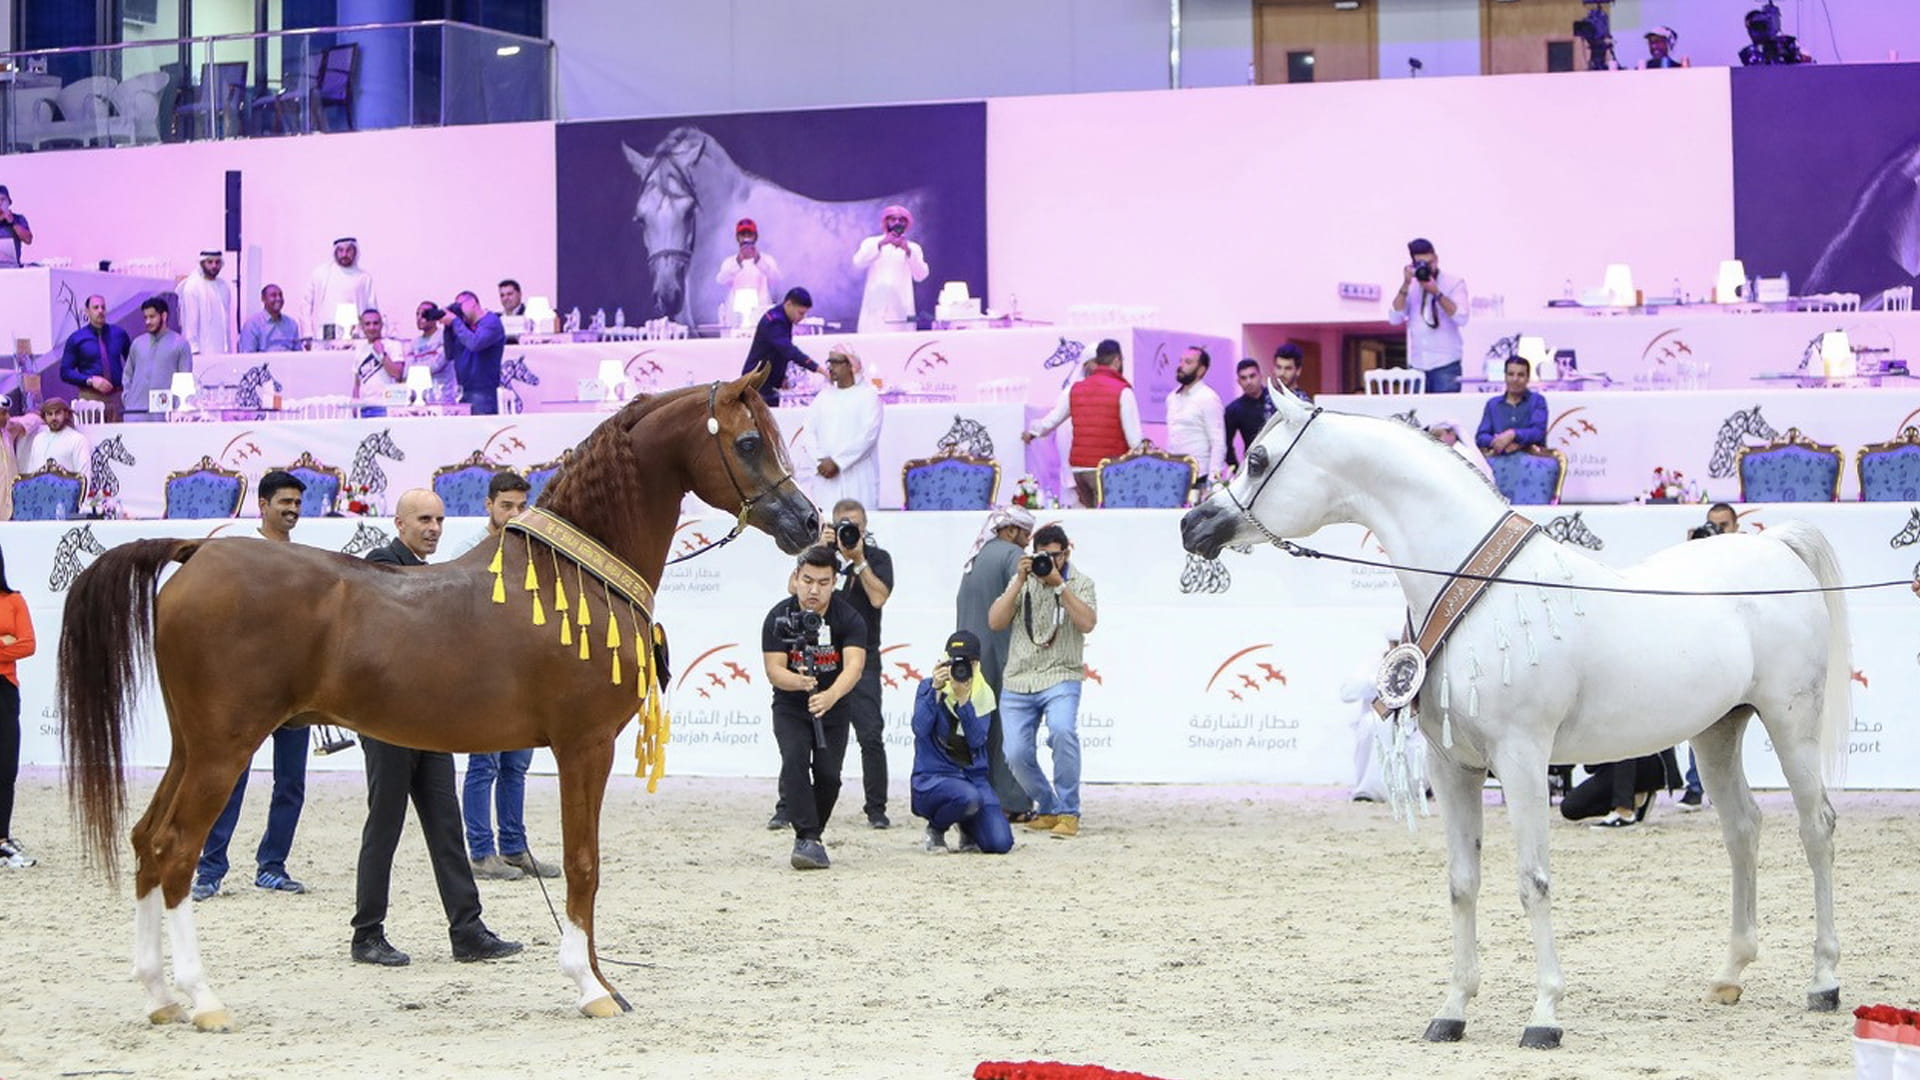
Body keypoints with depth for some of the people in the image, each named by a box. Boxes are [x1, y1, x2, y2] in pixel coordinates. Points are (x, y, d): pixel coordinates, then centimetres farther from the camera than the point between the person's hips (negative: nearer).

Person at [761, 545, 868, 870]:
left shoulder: (849, 618, -17)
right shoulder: (779, 618, -15)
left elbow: (854, 666, -31)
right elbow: (774, 670, -21)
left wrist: (830, 696, -51)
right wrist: (798, 681, -45)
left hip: (835, 709, 1)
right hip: (790, 708, -1)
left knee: (828, 774, -8)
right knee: (794, 760, -23)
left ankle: (809, 836, 15)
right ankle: (808, 838, -27)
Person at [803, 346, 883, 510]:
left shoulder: (868, 395, 0)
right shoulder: (824, 395, 15)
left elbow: (868, 435, -10)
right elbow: (809, 431, 9)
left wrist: (836, 461, -12)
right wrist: (821, 461, -7)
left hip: (858, 477, -4)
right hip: (824, 478, 4)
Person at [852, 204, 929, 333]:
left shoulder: (913, 248, 15)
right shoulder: (871, 243, 13)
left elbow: (920, 276, -1)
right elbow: (858, 263, -6)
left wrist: (908, 251, -16)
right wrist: (881, 244, -17)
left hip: (901, 311, 1)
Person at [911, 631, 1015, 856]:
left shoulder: (983, 695, 5)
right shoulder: (929, 688, -1)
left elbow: (977, 740, -11)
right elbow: (920, 728, -19)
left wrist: (963, 699, -21)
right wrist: (935, 689, -26)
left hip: (973, 776, 3)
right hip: (933, 778, -3)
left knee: (1000, 843, -17)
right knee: (968, 796, -38)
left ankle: (968, 829, 21)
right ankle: (935, 830, -4)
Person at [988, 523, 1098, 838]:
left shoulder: (1080, 584, 5)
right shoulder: (1023, 583, 13)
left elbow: (1087, 623, -13)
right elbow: (995, 622, 0)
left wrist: (1059, 585, -17)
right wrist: (1020, 582, -8)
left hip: (1061, 677, -3)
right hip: (1018, 682, 3)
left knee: (1062, 729, -31)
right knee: (1017, 753, -7)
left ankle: (1068, 812, -18)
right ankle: (1048, 809, 19)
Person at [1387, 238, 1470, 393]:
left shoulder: (1454, 283, 2)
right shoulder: (1410, 286, 12)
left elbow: (1461, 318, -12)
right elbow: (1395, 319, 0)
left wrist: (1437, 293, -18)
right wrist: (1405, 286, -8)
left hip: (1445, 364, -3)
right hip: (1416, 365, 3)